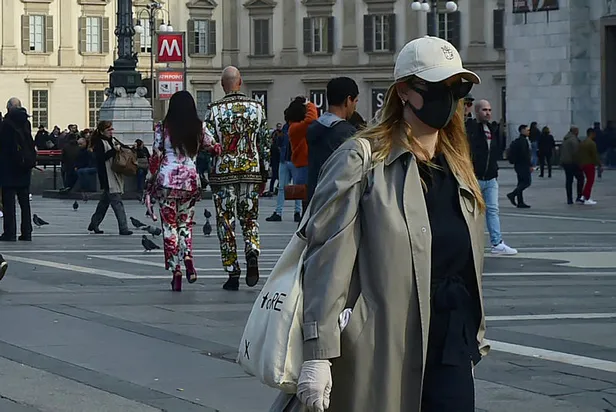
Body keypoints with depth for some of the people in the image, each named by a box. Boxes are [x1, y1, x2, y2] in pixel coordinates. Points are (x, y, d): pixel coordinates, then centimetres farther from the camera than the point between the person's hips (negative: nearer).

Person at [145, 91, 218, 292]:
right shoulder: (199, 128, 4)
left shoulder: (163, 127, 0)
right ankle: (188, 257, -12)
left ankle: (176, 271, -2)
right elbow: (212, 147, 3)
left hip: (167, 179, -2)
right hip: (191, 180, 2)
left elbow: (156, 157, -1)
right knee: (185, 222, 16)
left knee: (170, 225, 3)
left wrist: (150, 184, 7)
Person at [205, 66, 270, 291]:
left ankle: (232, 274, 4)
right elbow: (265, 142, 4)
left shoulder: (216, 110, -7)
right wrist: (264, 173, 11)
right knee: (250, 218, 15)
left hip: (223, 172, -2)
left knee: (226, 223, 5)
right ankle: (252, 255, -12)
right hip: (251, 171, 2)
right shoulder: (256, 107, 1)